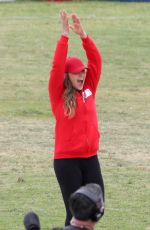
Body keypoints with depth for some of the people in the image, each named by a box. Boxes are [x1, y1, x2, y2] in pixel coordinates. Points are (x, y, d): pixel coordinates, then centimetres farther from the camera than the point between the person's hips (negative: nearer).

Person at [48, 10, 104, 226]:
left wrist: (83, 35, -10)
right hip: (66, 160, -5)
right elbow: (57, 67, -16)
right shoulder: (58, 95, -4)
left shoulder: (88, 90, 8)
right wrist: (65, 36, -20)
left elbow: (96, 61, 1)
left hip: (90, 158, 5)